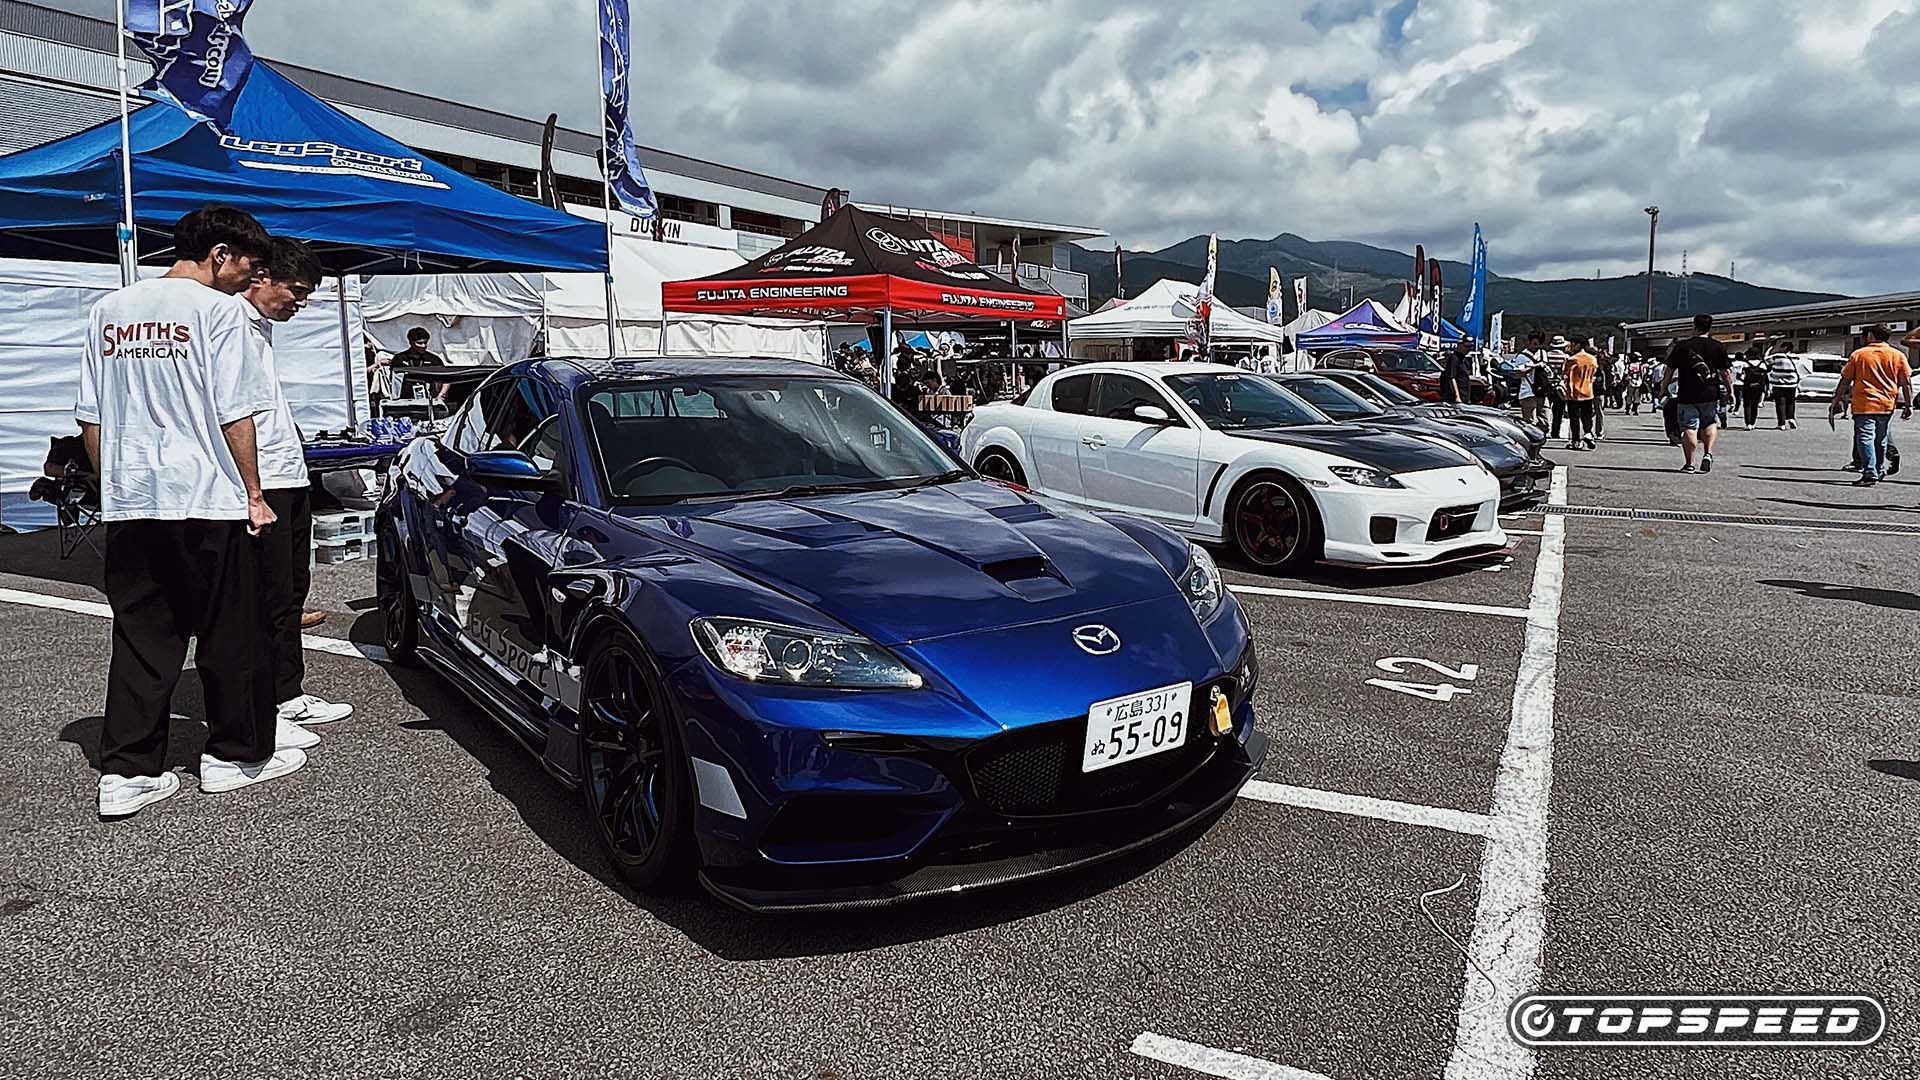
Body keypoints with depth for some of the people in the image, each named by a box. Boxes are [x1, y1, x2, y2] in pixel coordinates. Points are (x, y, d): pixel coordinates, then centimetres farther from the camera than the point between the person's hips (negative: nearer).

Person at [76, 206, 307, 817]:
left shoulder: (109, 310, 13)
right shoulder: (219, 309, -7)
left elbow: (90, 418, 14)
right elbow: (235, 414, -11)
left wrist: (112, 489, 20)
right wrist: (253, 494, -4)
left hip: (129, 504, 6)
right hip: (207, 500, -6)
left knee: (140, 639, 9)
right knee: (232, 635, 7)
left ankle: (126, 773, 9)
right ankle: (238, 755, 17)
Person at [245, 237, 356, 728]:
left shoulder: (264, 326, 18)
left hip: (290, 479, 10)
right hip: (262, 485, -10)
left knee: (292, 592, 16)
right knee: (269, 600, -7)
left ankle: (288, 694, 26)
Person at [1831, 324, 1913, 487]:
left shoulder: (1858, 355, 1)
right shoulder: (1898, 355, 6)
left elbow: (1845, 381, 1)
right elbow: (1906, 382, 2)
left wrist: (1835, 402, 8)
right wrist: (1909, 405, 6)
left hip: (1863, 405, -3)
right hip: (1886, 405, 3)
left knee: (1865, 438, -7)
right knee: (1881, 441, 15)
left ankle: (1870, 474, -18)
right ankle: (1878, 472, 27)